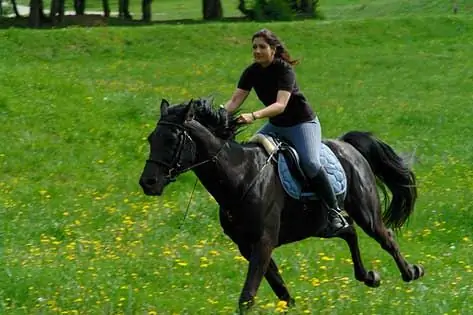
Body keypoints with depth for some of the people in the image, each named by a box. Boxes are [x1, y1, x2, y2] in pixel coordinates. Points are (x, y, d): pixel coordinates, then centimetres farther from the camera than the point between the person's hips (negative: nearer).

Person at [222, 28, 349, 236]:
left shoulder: (284, 71, -23)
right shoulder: (252, 72, -3)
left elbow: (280, 105, -35)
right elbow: (235, 101, -9)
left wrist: (254, 116, -51)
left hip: (302, 123, -8)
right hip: (275, 126, 8)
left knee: (310, 162, -29)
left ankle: (335, 213, -19)